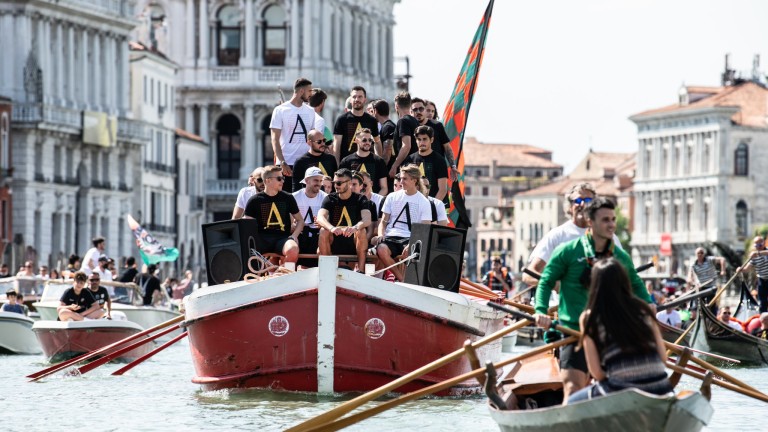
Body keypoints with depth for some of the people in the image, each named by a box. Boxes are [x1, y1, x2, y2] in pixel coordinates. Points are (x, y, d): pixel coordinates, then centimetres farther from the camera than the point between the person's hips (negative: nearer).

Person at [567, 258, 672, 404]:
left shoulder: (589, 318, 1)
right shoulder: (643, 310, 9)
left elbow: (596, 373, -1)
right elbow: (663, 358, 8)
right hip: (659, 390, 4)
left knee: (570, 404, 23)